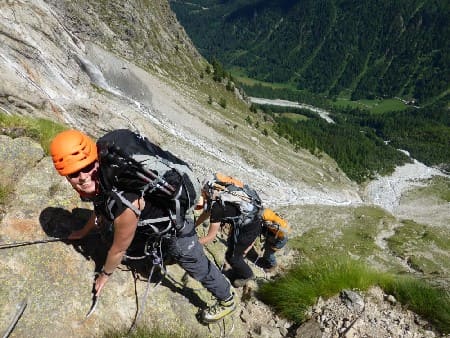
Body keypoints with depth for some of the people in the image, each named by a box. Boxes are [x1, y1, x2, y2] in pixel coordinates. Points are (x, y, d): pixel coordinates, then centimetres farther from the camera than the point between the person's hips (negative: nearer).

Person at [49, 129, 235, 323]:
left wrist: (105, 274, -2)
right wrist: (85, 231, 22)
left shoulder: (124, 204, -43)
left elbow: (119, 249, -22)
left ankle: (227, 301, 33)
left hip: (175, 221, -8)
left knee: (197, 266, 9)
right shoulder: (95, 180, -19)